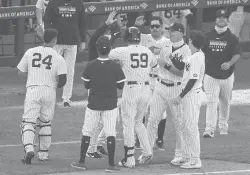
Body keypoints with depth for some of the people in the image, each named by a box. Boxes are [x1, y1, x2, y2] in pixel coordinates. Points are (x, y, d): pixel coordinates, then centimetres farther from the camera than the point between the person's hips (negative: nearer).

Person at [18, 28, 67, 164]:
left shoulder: (30, 52, 4)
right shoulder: (58, 58, -1)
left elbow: (21, 71, 12)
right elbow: (63, 80, -7)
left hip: (32, 90, -1)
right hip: (49, 91, 1)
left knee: (28, 122, -2)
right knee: (45, 123, 16)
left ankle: (29, 149, -24)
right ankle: (43, 153, 18)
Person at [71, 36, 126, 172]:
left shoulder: (90, 66, -7)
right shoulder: (115, 67, -9)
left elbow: (87, 85, 2)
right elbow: (121, 86, -1)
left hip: (93, 104, 1)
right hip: (110, 105, -1)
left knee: (87, 132, 11)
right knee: (110, 134, 2)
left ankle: (81, 162, 14)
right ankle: (111, 164, -1)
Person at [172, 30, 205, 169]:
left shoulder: (196, 57, -20)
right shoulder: (199, 55, 10)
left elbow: (193, 79, -22)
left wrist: (181, 96, -18)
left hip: (192, 94, -10)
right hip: (191, 94, 10)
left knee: (191, 127, -6)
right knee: (187, 126, 16)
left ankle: (195, 160, -2)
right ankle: (188, 157, 24)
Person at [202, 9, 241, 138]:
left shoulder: (232, 38, -1)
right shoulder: (208, 36, 3)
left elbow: (237, 55, -9)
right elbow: (202, 53, 10)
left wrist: (229, 63, -29)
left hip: (227, 76, 1)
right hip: (211, 75, -1)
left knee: (225, 102, 11)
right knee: (211, 102, -11)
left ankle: (223, 126, 28)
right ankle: (209, 129, -17)